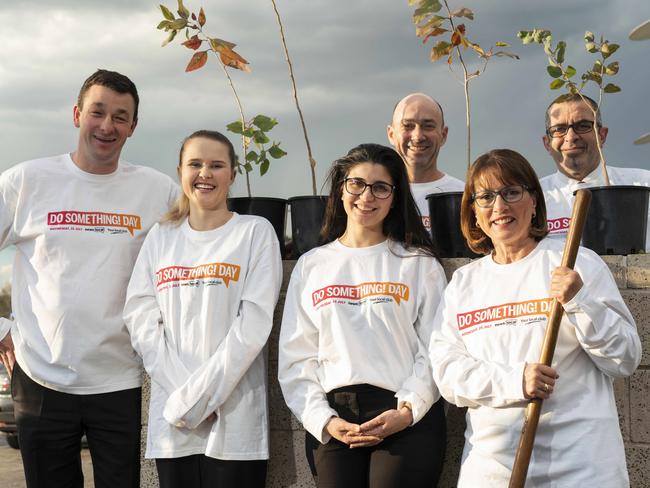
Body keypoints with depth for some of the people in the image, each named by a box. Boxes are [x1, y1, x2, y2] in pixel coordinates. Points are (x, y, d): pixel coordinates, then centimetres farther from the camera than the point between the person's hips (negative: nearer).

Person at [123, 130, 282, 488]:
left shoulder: (256, 232, 2)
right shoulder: (160, 238, 12)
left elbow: (254, 323, -8)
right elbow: (141, 321, 4)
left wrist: (198, 395, -12)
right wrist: (180, 390, -10)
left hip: (235, 421, -3)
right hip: (170, 421, 3)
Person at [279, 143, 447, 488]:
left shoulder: (419, 264, 7)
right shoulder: (311, 266, 12)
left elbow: (435, 351, 0)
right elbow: (296, 358, 8)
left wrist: (407, 411, -12)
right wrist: (323, 420, -4)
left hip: (408, 420, -2)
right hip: (333, 425, 2)